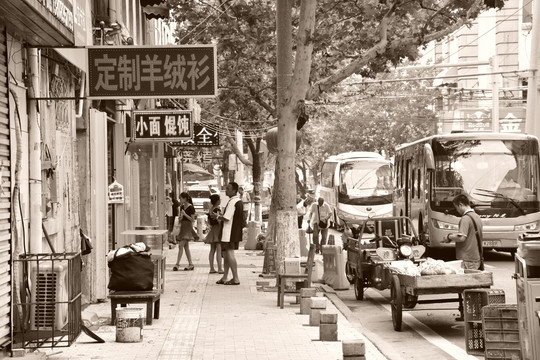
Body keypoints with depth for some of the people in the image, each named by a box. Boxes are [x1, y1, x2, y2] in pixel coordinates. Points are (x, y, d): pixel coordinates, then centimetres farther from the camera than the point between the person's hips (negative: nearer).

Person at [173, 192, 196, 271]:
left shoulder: (191, 207, -10)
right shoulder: (182, 207, 13)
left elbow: (192, 219, -12)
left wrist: (185, 214, -19)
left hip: (188, 227, -9)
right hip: (182, 226, 9)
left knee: (181, 245, -14)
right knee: (186, 246, 9)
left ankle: (177, 264, -16)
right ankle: (190, 264, 13)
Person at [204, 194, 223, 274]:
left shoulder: (210, 209, 11)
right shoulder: (217, 209, -13)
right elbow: (217, 217, -27)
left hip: (212, 229, 9)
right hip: (218, 228, -9)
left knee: (212, 250, 10)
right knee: (219, 250, -7)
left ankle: (212, 268, 11)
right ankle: (220, 268, -8)